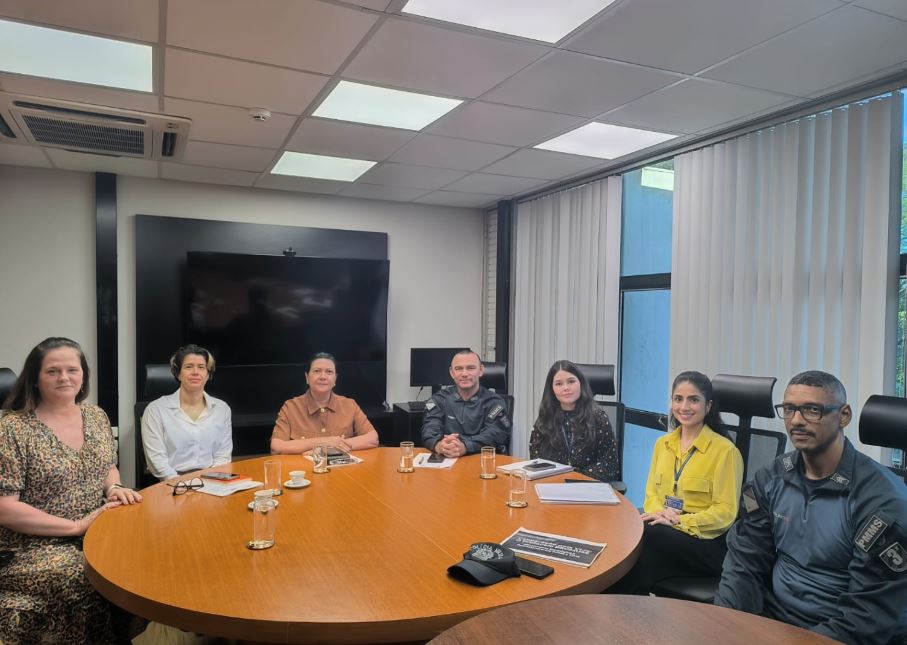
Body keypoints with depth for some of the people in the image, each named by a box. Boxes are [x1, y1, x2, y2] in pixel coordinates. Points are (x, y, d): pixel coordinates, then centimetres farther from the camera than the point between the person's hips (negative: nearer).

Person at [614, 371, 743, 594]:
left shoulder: (725, 450, -4)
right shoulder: (662, 444, 14)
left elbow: (725, 512, -7)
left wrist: (679, 521, -19)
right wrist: (659, 511, -9)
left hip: (706, 542, -4)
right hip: (663, 531, 5)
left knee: (640, 534, -34)